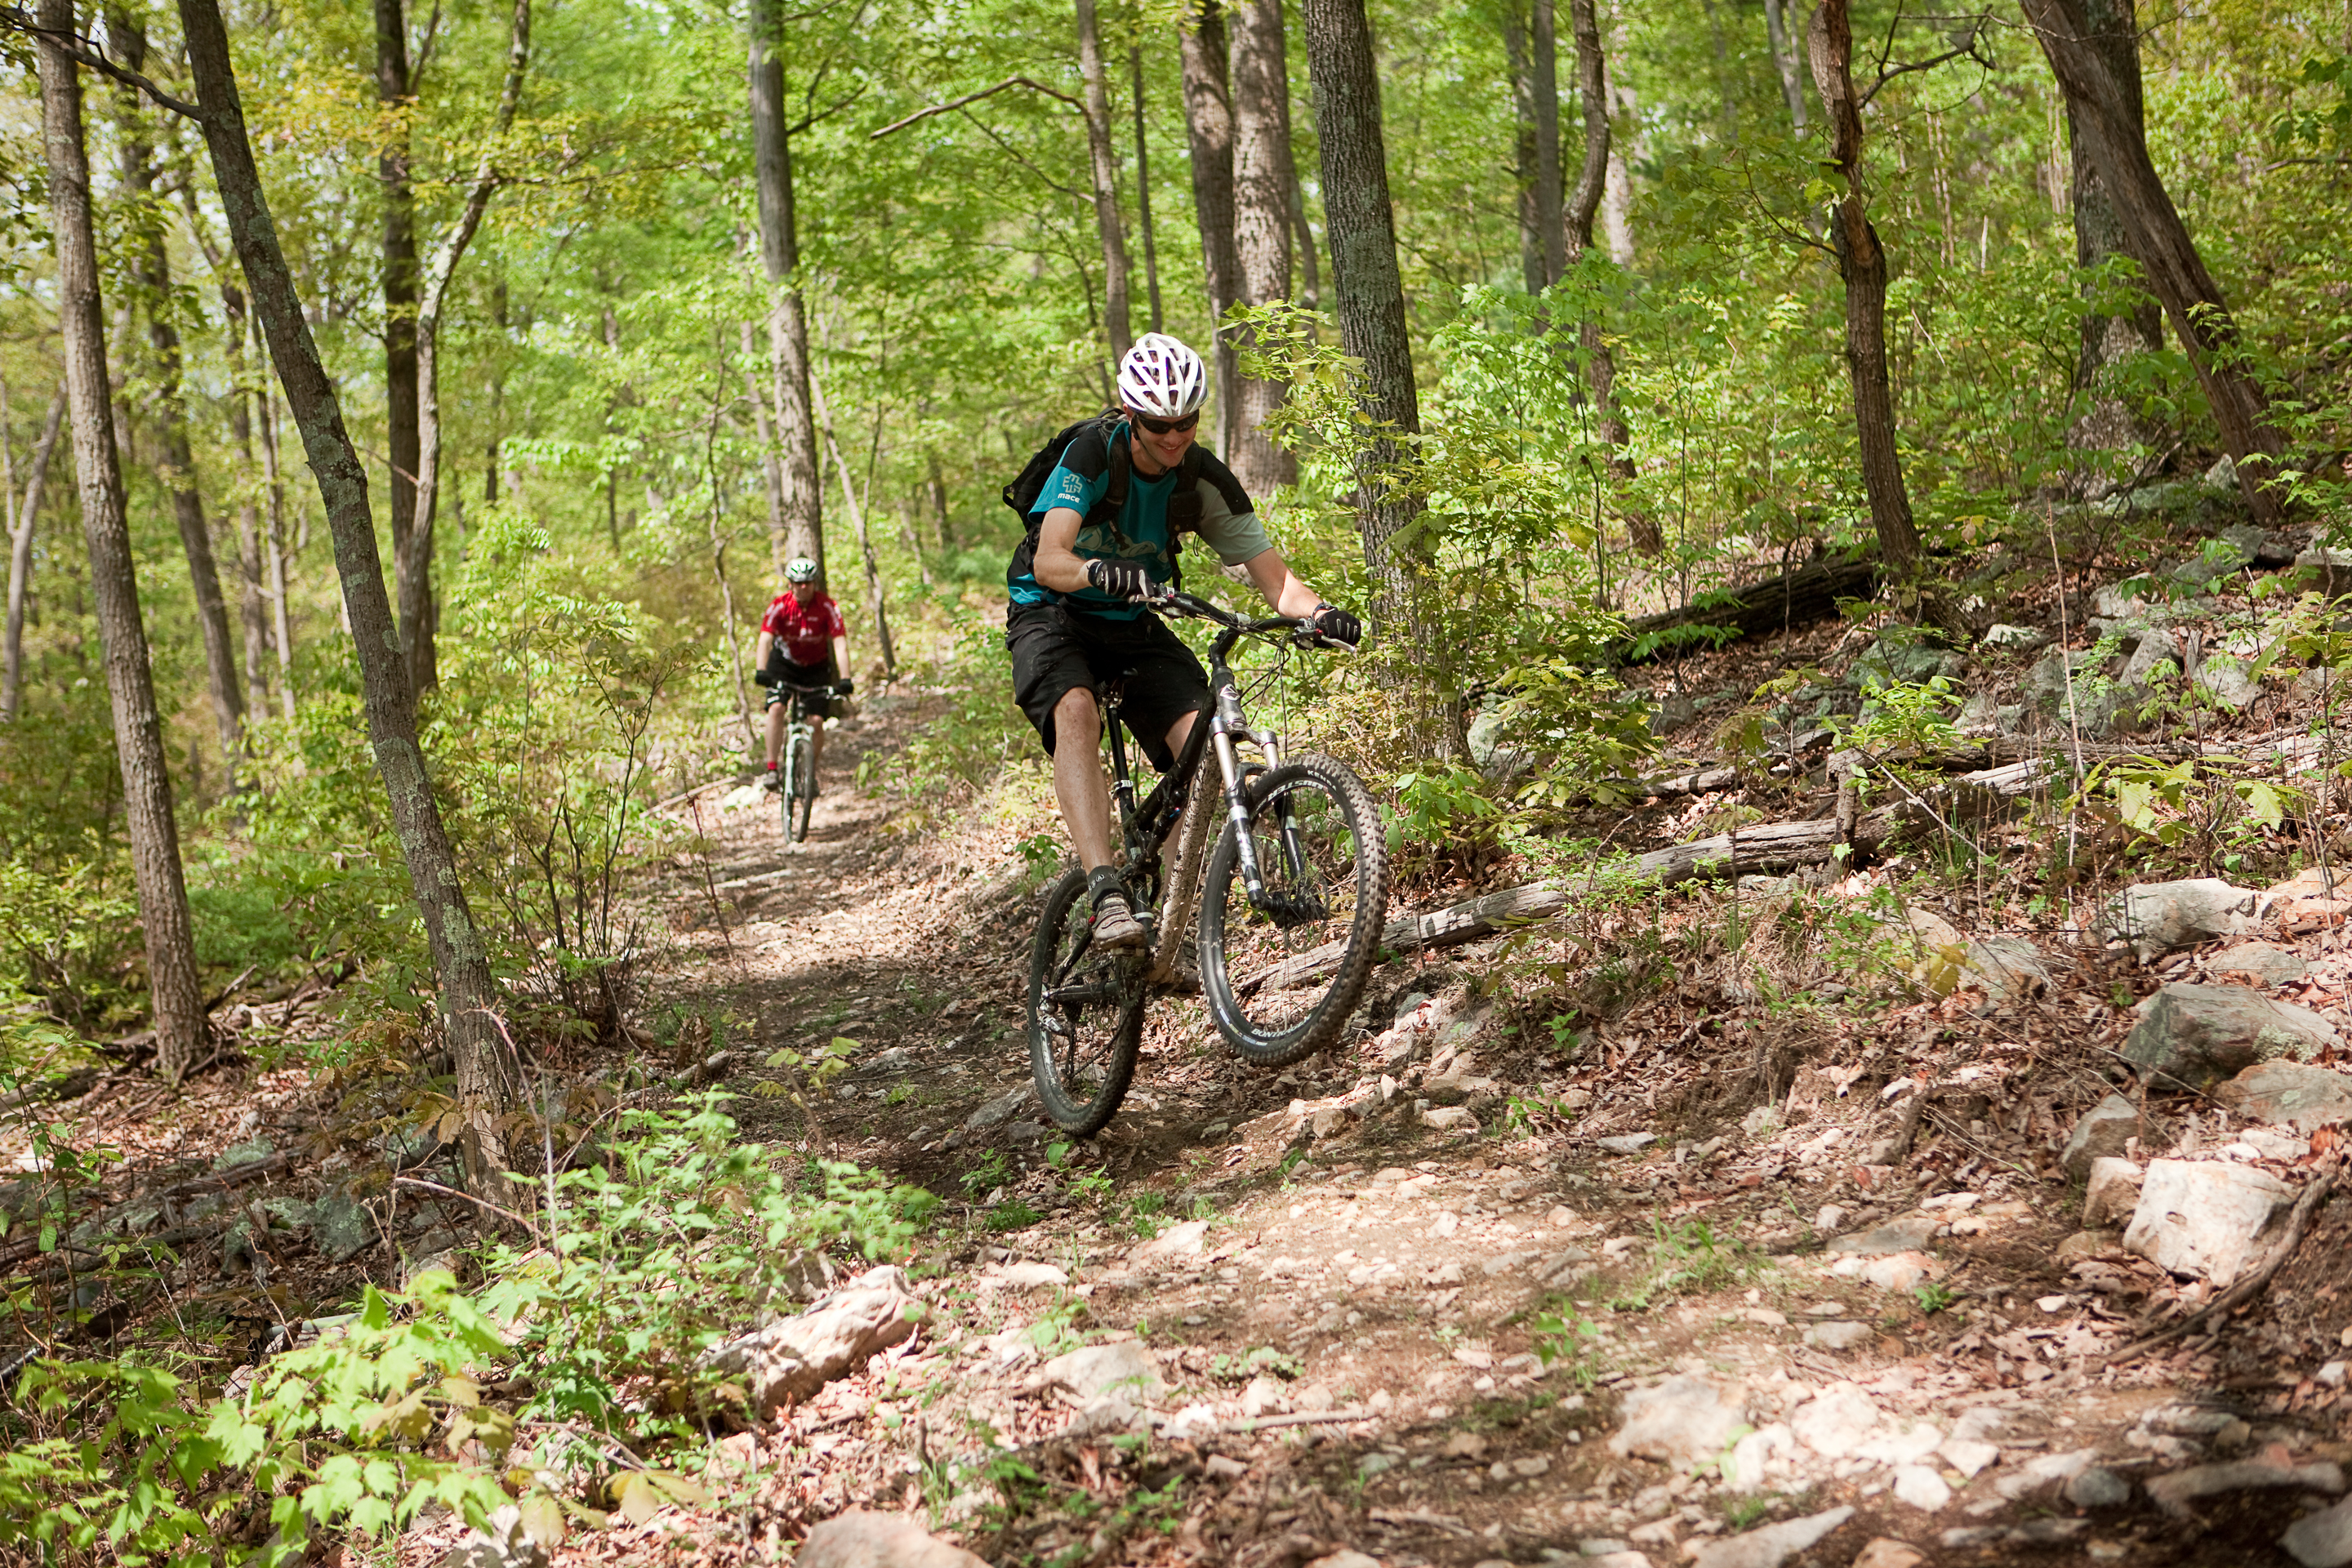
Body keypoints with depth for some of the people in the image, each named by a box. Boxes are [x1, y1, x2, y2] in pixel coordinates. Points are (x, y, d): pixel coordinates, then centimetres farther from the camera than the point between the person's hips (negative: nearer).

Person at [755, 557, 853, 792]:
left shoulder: (827, 606, -21)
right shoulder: (780, 605, -20)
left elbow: (840, 643, -27)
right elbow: (765, 639, -30)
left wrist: (844, 679, -39)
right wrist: (761, 672, -46)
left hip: (816, 667, 0)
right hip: (784, 664, 0)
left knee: (816, 722, -11)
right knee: (776, 710, -23)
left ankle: (811, 775, 9)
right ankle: (772, 770, -18)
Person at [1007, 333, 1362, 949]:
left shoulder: (1205, 482, -10)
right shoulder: (1090, 455, -21)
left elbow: (1272, 575, -13)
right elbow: (1049, 561, -34)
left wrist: (1320, 613, -35)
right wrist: (1099, 571, -57)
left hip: (1134, 626, 4)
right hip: (1052, 616, -3)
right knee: (1076, 711, -36)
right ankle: (1106, 894, -43)